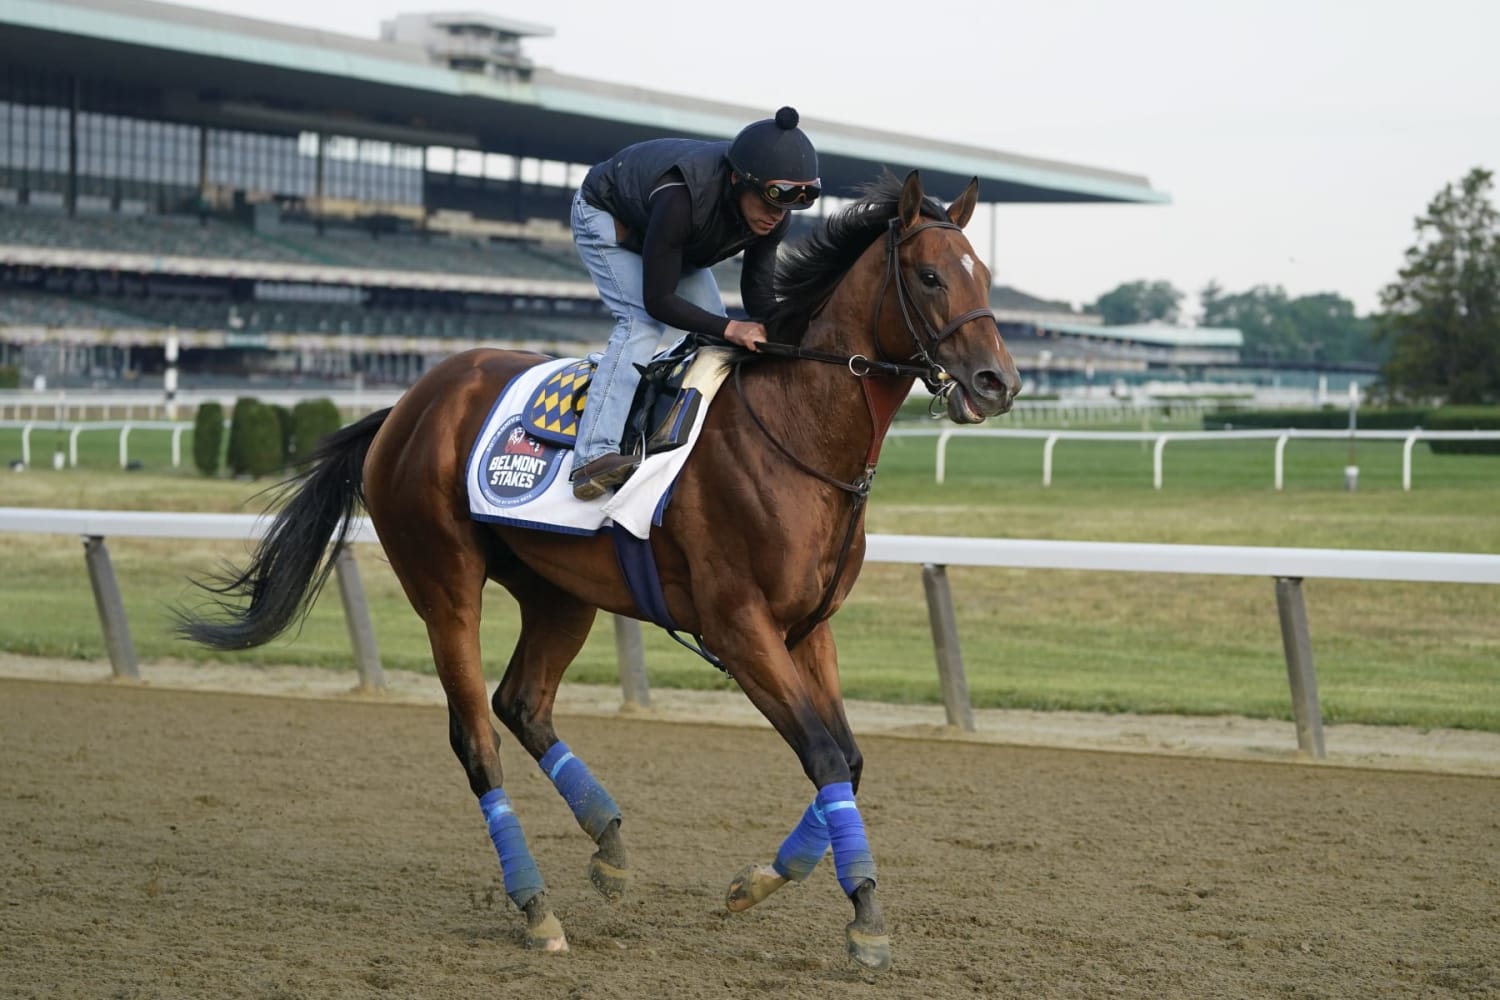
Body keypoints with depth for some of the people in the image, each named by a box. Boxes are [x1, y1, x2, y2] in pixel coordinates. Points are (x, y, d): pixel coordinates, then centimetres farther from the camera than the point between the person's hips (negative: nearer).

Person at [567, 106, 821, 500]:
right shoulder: (682, 197, -45)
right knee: (640, 323, -26)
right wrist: (729, 329, -47)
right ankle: (593, 457, -36)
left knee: (717, 336, -3)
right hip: (605, 217, -7)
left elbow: (759, 296, -15)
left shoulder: (773, 217, -25)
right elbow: (657, 300, -38)